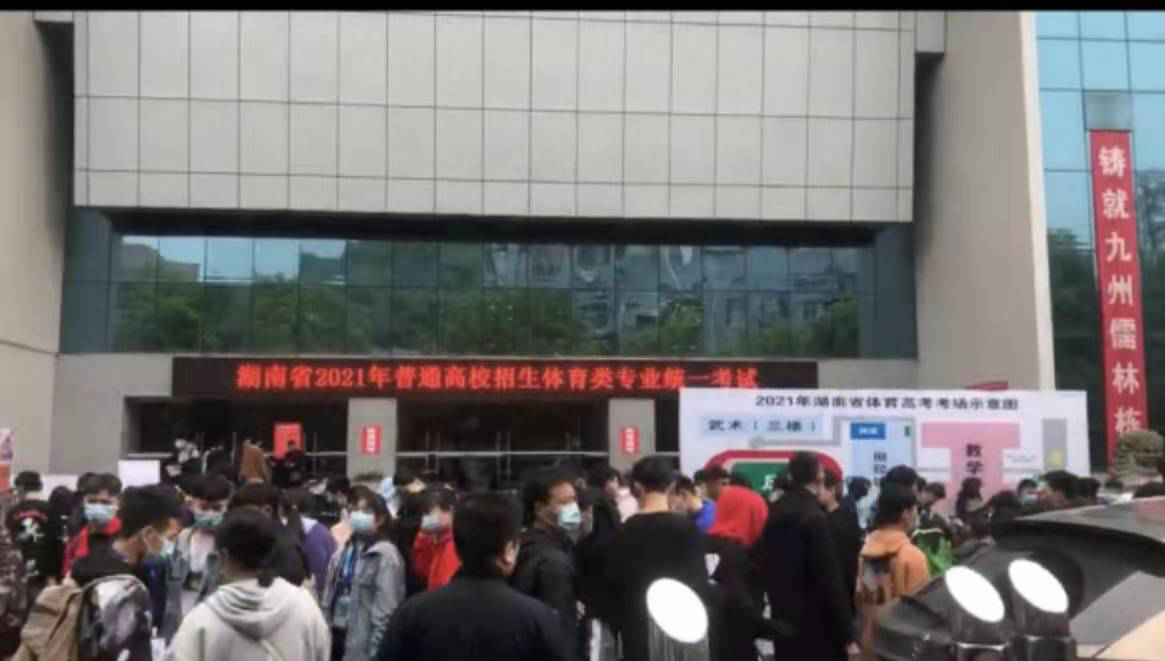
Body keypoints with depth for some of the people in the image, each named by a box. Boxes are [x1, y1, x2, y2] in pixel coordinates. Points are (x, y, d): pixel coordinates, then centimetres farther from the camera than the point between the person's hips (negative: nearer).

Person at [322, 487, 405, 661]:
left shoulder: (386, 555, -12)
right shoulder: (343, 552, 12)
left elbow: (385, 611, -16)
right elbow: (329, 596, 12)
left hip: (362, 642, -7)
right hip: (336, 634, 7)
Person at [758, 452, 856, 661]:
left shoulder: (775, 513, 7)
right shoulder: (815, 517, -16)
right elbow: (830, 579, -17)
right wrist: (847, 635, -14)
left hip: (784, 621, 8)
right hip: (815, 626, -8)